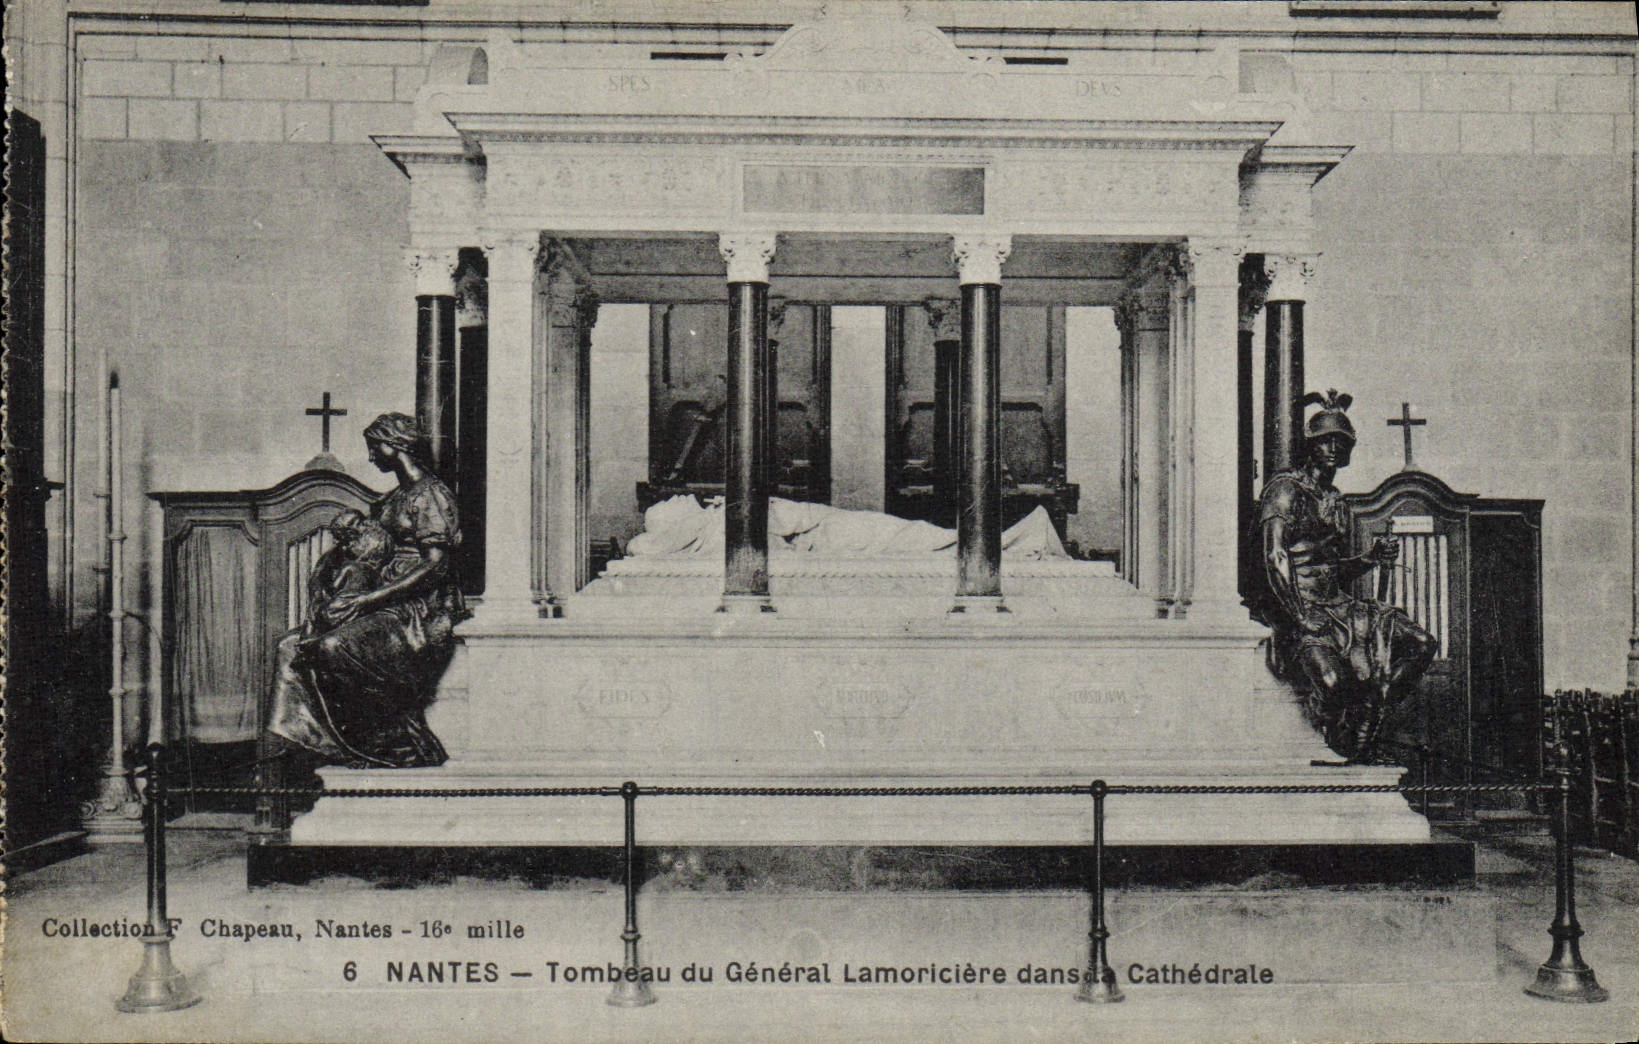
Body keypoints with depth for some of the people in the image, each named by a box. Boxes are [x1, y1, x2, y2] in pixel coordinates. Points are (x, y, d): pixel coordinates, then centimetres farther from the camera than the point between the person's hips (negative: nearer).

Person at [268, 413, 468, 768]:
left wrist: (369, 599, -20)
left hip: (418, 607, -9)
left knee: (336, 647, -30)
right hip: (386, 601, 9)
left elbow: (435, 566, -17)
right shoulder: (395, 497, 22)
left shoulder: (430, 495, -7)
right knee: (293, 647, -9)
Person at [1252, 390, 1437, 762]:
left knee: (1421, 645, -5)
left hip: (1336, 604, 8)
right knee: (1332, 678, -33)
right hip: (1294, 606, -8)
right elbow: (1275, 560, -16)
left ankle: (1365, 727, 1)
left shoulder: (1335, 500, 20)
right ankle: (1341, 749, -2)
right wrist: (1303, 617, -23)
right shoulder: (1286, 490, -5)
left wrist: (1372, 559, 4)